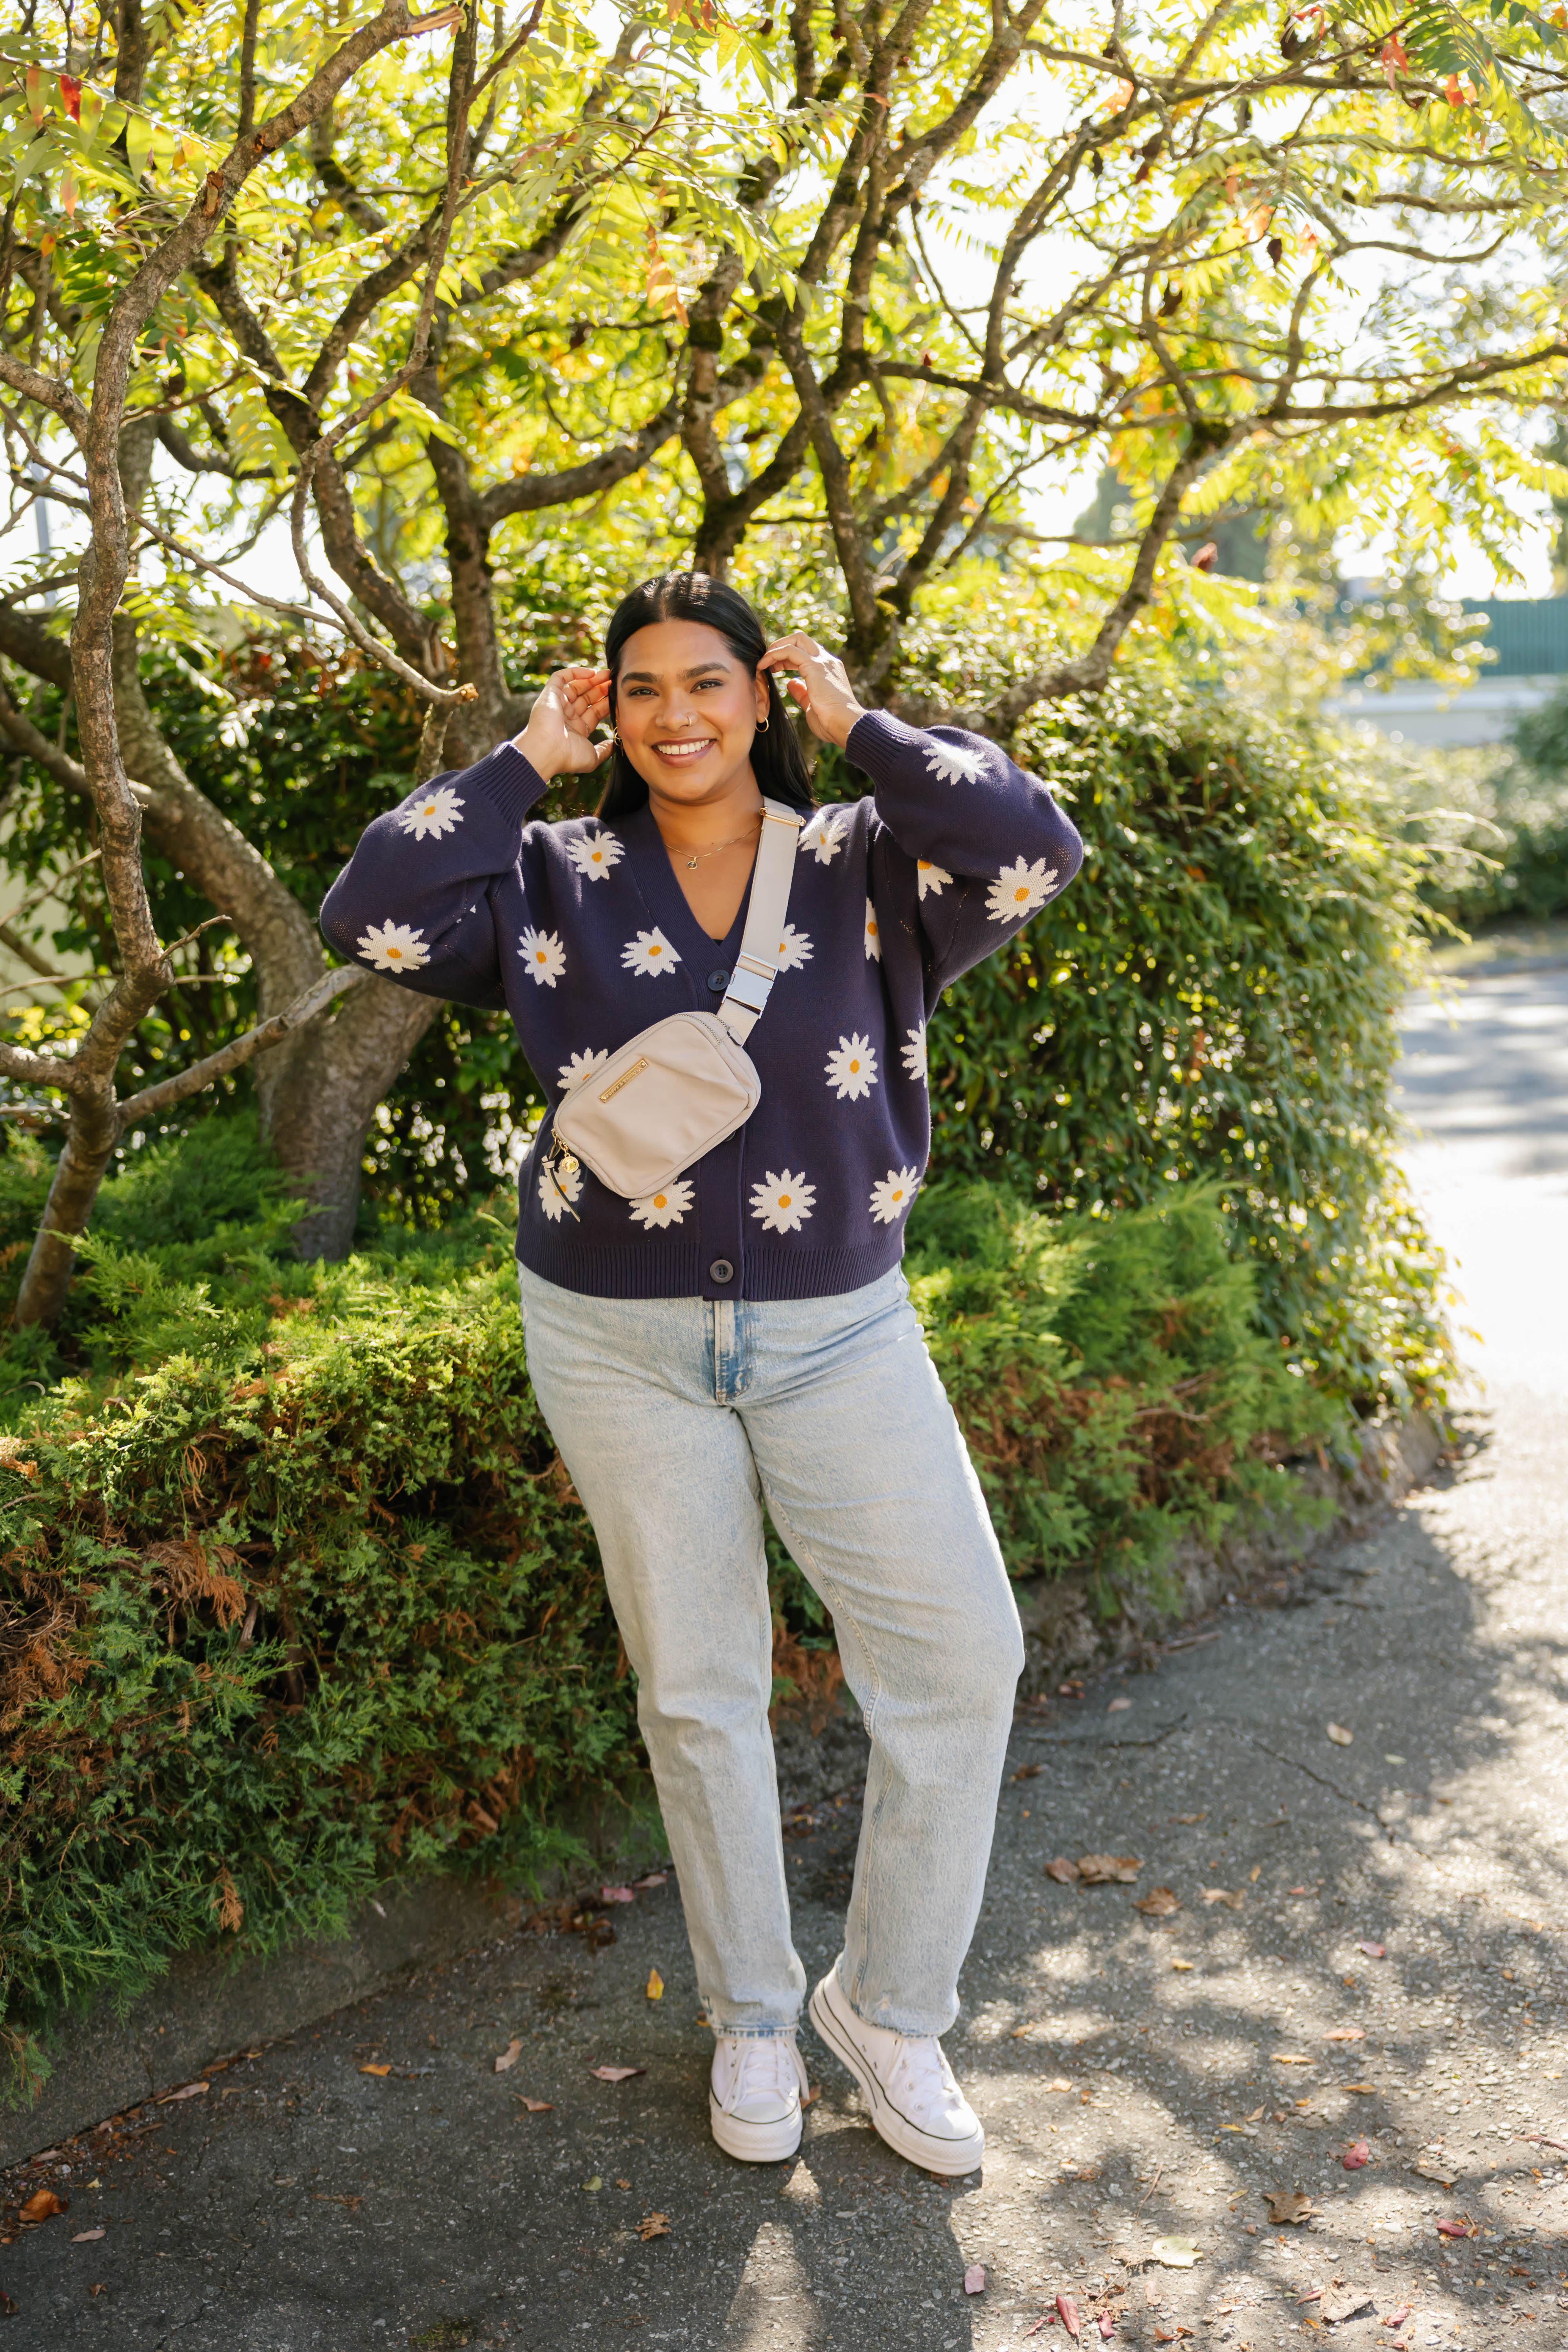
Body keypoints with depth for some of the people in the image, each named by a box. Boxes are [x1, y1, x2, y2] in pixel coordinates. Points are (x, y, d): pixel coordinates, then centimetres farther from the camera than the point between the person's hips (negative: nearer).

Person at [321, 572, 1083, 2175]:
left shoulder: (864, 861, 1)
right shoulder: (559, 883, 2)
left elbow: (1036, 849, -15)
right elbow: (372, 916, -11)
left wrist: (860, 730, -8)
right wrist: (526, 762, -6)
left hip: (838, 1331, 0)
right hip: (622, 1346, 0)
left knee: (959, 1654, -5)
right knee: (695, 1687, 11)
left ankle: (888, 2004, 17)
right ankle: (751, 2017, 31)